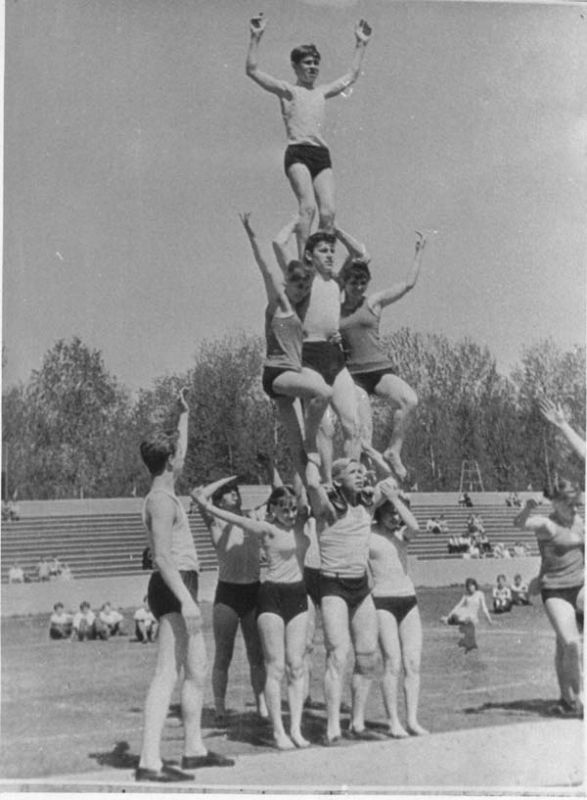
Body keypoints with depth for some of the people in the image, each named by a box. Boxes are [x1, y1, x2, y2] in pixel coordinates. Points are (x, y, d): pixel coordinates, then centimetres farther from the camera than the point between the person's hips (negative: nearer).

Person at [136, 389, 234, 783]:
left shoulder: (164, 493, 15)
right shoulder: (162, 500, -14)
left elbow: (179, 453, 35)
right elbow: (163, 557, -23)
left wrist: (184, 416, 39)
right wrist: (186, 599, -29)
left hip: (182, 589, 11)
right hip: (174, 588, -11)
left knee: (198, 670, 16)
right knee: (168, 673, -14)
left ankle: (194, 749, 25)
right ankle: (150, 762, -16)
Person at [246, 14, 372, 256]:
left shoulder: (322, 92, 25)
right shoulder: (287, 90, 10)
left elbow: (351, 75, 39)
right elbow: (252, 70, 3)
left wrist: (361, 44, 39)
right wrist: (256, 38, -3)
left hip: (322, 155, 5)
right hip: (297, 153, -5)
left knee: (328, 211, -10)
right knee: (308, 206, -23)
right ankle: (302, 260, -26)